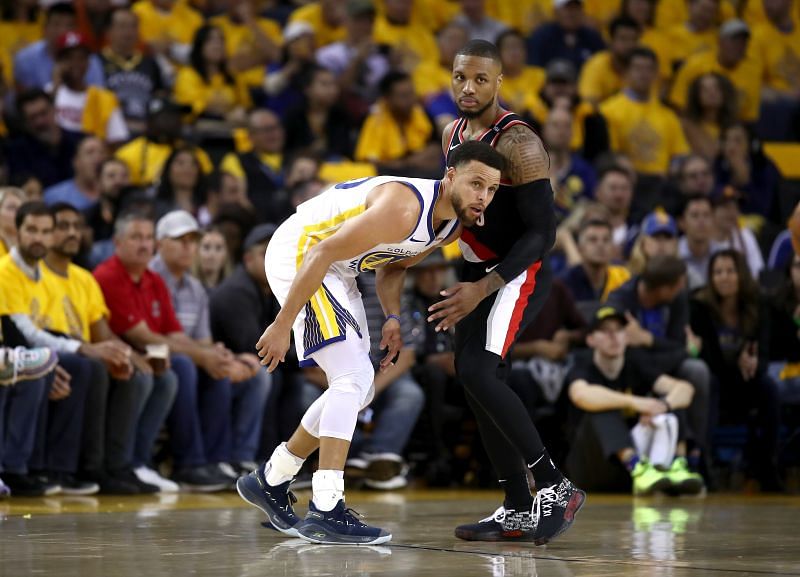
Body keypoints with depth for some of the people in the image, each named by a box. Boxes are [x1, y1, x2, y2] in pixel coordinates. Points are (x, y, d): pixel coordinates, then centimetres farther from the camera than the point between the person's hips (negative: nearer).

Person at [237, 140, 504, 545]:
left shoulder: (452, 226, 0)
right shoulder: (404, 208, -30)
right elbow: (322, 254, -29)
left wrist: (392, 318, -2)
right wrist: (282, 325, -27)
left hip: (337, 270, 10)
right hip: (298, 254, -10)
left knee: (356, 391, 14)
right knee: (353, 379, -19)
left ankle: (270, 481, 26)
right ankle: (325, 512, -21)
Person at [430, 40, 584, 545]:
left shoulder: (519, 144, -21)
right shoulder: (453, 135, 6)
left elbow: (543, 233, -22)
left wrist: (483, 289, -27)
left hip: (519, 273, -9)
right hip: (478, 273, 9)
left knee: (478, 372, -23)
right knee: (476, 381, 6)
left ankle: (556, 487, -16)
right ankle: (519, 511, 13)